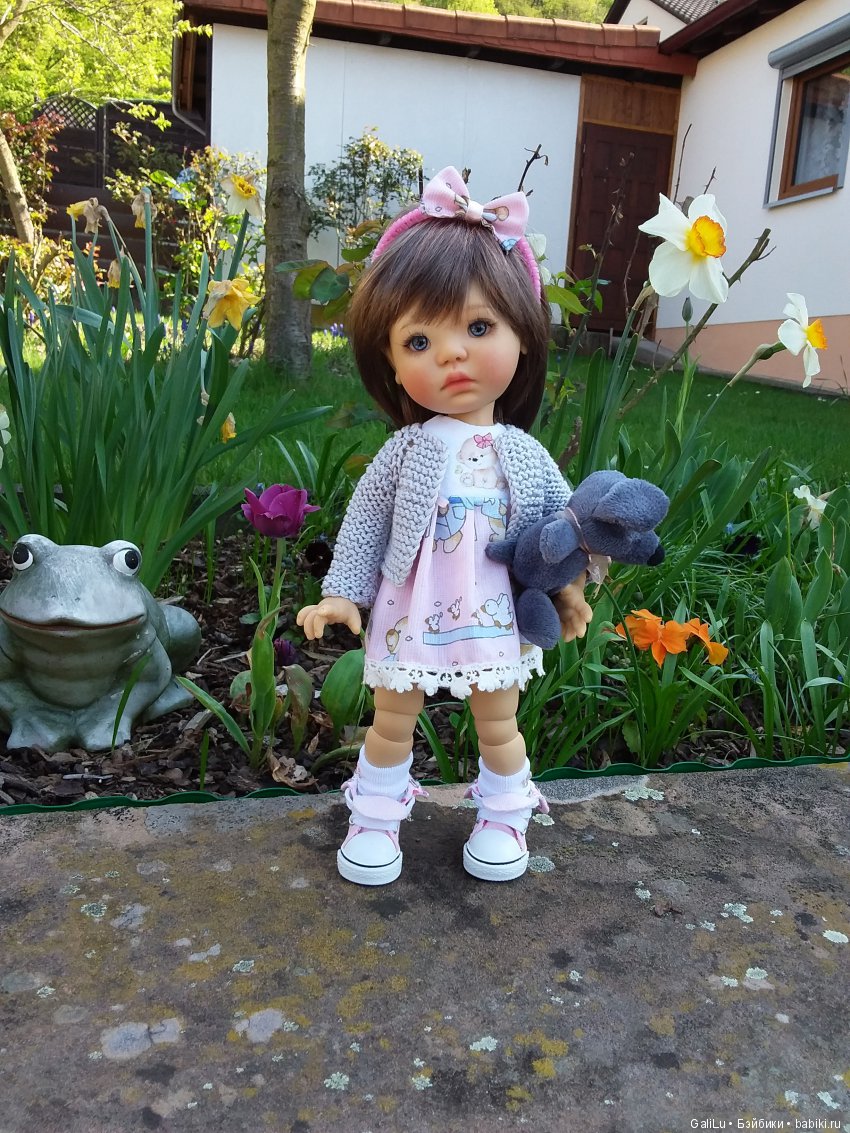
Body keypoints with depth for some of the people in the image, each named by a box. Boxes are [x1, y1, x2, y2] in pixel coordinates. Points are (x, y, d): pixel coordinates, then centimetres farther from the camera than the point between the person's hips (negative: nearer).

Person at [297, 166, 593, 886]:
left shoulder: (523, 455, -6)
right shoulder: (406, 450, -10)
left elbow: (564, 519, 5)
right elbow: (365, 519, -3)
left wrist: (568, 586, -1)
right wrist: (343, 592, -5)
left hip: (497, 615, 1)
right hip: (410, 614, 0)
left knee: (498, 727, 17)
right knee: (392, 723, 15)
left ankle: (503, 814, 40)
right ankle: (376, 814, 36)